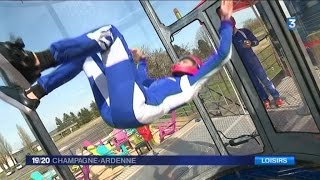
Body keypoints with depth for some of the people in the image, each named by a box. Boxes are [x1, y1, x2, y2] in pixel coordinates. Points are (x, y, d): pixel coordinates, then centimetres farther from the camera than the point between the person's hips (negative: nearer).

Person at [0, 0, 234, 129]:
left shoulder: (191, 82, 19)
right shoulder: (164, 83, 38)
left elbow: (221, 55, 11)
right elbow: (142, 81, 55)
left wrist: (226, 22, 16)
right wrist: (142, 61, 67)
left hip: (133, 108, -8)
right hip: (114, 112, 8)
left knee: (109, 32, -7)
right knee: (86, 53, 19)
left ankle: (39, 60, -21)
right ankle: (33, 94, 0)